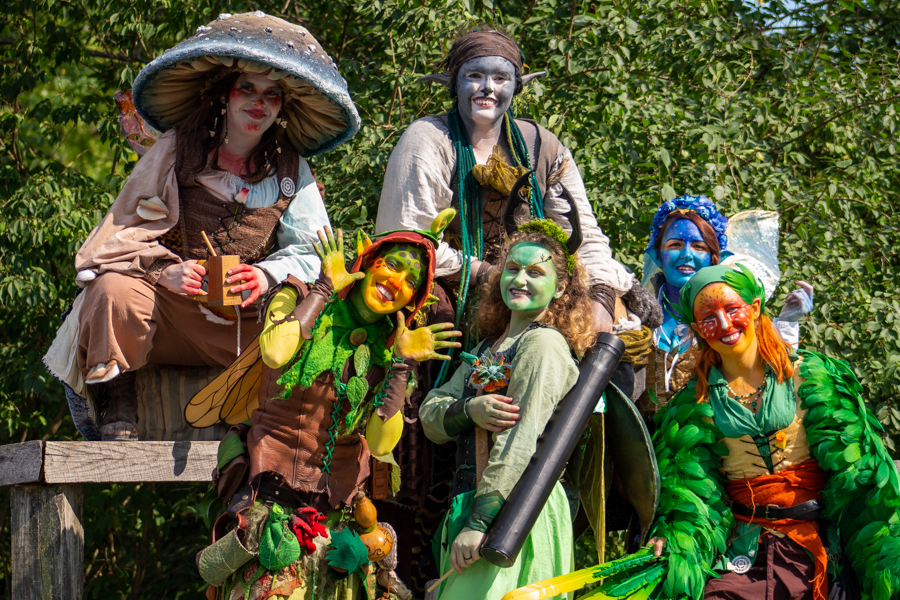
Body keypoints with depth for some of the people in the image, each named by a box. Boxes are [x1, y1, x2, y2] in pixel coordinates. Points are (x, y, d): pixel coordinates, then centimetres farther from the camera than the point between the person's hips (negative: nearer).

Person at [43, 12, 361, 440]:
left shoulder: (291, 171, 9)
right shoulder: (176, 149, 2)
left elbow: (313, 251, 5)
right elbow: (124, 228, -1)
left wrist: (270, 274, -17)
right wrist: (166, 269, -21)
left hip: (241, 324, 2)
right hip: (167, 304, -2)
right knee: (115, 290, -33)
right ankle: (114, 418, -21)